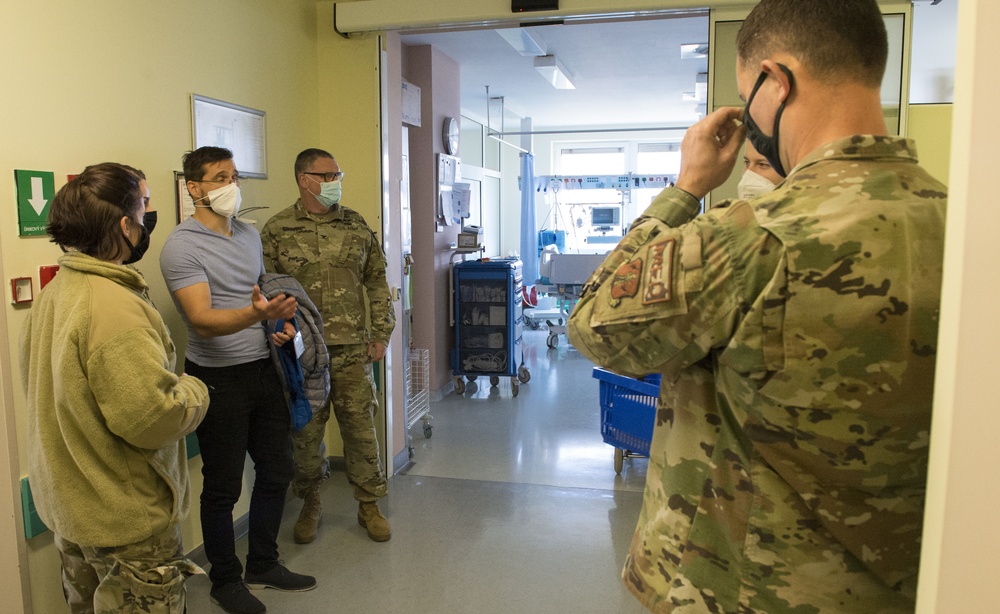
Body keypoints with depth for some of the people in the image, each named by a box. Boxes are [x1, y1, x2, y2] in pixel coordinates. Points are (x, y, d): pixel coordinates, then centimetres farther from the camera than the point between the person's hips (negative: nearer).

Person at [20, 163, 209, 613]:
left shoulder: (56, 290, 2)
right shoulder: (113, 307, -29)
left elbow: (35, 384, 12)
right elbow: (152, 418, -32)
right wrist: (194, 391, -11)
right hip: (124, 516, -9)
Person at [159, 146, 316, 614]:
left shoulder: (250, 234, 10)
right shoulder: (182, 247, -14)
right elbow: (202, 320, -24)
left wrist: (283, 322, 2)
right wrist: (255, 315, -41)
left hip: (263, 369, 7)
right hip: (218, 378, -7)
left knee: (276, 470, 15)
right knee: (223, 486, 7)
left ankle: (263, 565, 34)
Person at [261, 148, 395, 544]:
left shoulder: (356, 226, 6)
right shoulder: (276, 230, 0)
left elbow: (376, 281, 8)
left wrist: (381, 333, 4)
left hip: (352, 349, 1)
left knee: (360, 426, 6)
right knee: (306, 431, 10)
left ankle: (369, 505, 23)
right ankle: (310, 505, 30)